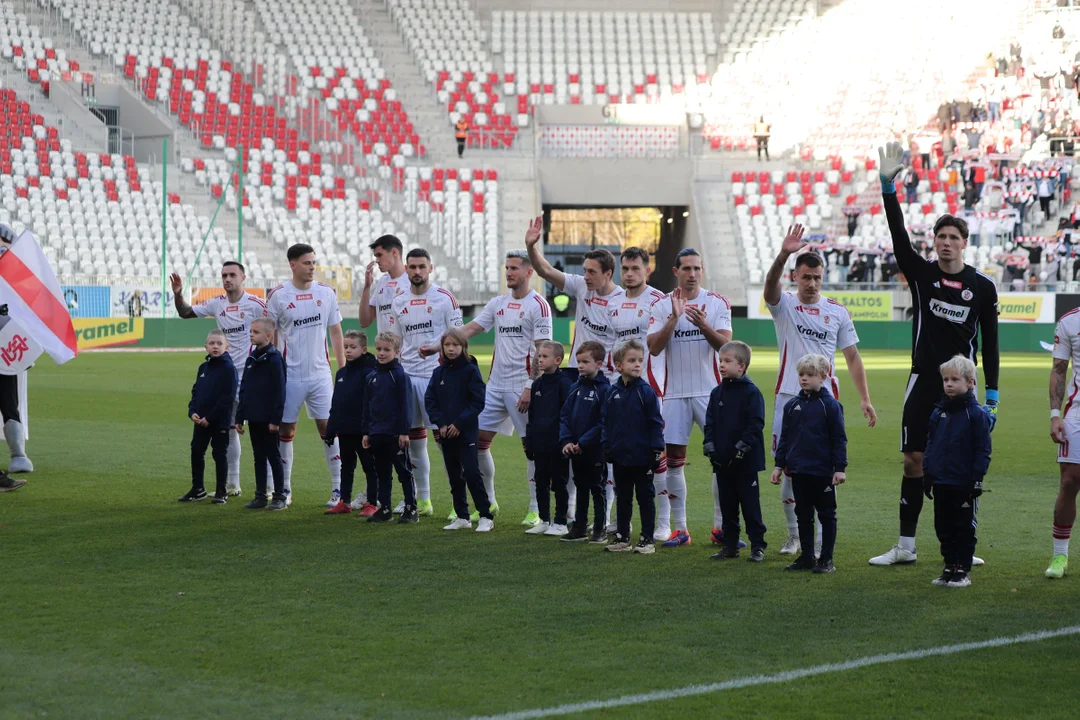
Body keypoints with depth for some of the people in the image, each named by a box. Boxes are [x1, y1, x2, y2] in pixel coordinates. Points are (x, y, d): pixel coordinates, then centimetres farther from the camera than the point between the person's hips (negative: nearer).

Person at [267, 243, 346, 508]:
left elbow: (336, 332, 10)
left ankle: (338, 489, 4)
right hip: (289, 375, -1)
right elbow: (269, 337, 3)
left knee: (328, 428, -1)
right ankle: (285, 490, 14)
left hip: (320, 374, 1)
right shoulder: (278, 296, -4)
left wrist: (343, 368, 5)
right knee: (286, 431, 4)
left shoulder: (326, 293, 3)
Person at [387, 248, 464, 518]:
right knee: (413, 438, 8)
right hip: (406, 376, 5)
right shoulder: (398, 303, 12)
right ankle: (421, 500, 17)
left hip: (436, 375, -5)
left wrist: (436, 348, -20)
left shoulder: (445, 298, -3)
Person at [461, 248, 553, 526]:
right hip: (495, 385, 7)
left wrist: (531, 388, -17)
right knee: (479, 440, 6)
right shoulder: (498, 303, 12)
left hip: (521, 387, -7)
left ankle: (536, 509, 4)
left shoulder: (538, 305, -8)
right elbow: (469, 329, 13)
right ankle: (489, 502, 18)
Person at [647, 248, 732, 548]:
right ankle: (680, 529, 11)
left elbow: (724, 344, -9)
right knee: (674, 460, 2)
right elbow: (654, 348, -7)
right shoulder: (662, 306, 3)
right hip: (676, 393, 1)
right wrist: (674, 318, -18)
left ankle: (721, 527, 6)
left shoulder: (718, 303, 2)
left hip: (711, 391, -1)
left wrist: (703, 325, -26)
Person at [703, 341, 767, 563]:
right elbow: (710, 422, 11)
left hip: (745, 461, -6)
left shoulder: (751, 392, -9)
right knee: (727, 504, 11)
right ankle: (730, 546, 19)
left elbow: (756, 424, -13)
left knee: (750, 504, -1)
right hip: (722, 461, 6)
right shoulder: (717, 393, 10)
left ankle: (758, 546, 5)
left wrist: (741, 447, -19)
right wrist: (709, 446, -2)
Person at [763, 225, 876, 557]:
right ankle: (793, 534, 16)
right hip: (788, 396, 0)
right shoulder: (784, 305, 2)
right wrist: (783, 255, -41)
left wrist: (865, 399, 0)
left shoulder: (837, 312, 6)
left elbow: (852, 356, 8)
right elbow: (771, 285, -22)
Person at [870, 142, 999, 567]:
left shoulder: (983, 287, 0)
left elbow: (989, 343, 3)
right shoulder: (921, 273, 1)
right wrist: (888, 186, -24)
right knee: (914, 461, 2)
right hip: (923, 382, 1)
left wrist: (992, 395, -1)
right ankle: (905, 547, 9)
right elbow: (899, 235, -12)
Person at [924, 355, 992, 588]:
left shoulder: (976, 414, -9)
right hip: (941, 482, 6)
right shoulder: (939, 413, 8)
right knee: (944, 526, 11)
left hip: (964, 484, -6)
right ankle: (949, 567, 20)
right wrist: (927, 475, 10)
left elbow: (983, 450, -9)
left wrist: (977, 479, -12)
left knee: (964, 528, 3)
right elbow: (930, 445, 14)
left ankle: (963, 570, 9)